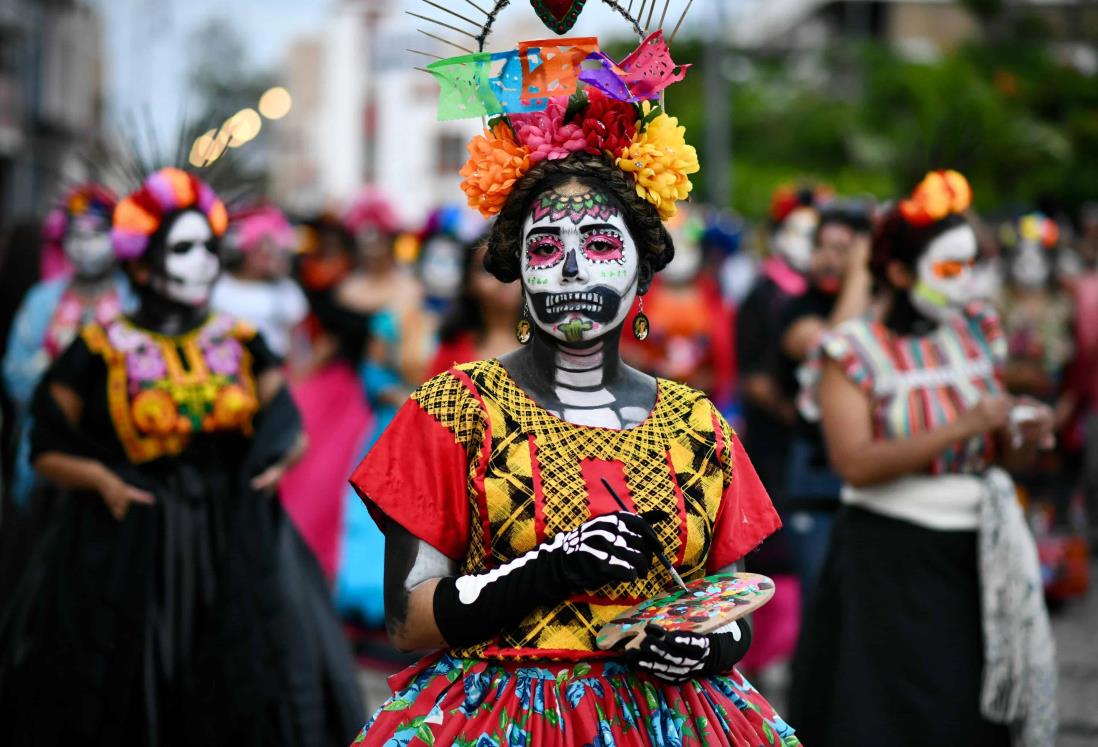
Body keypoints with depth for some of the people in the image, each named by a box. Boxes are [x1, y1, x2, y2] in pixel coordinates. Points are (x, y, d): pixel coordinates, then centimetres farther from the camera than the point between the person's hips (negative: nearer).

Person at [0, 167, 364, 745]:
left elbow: (288, 433, 14)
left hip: (237, 545, 2)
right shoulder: (100, 351, -1)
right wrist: (99, 478, -15)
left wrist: (276, 464, -6)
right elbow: (47, 452, 2)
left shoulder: (242, 344, 8)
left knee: (251, 697, -5)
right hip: (129, 553, -2)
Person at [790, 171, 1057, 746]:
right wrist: (962, 428, -23)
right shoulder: (854, 351, -6)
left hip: (979, 555, 5)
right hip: (890, 560, -5)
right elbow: (855, 462, -19)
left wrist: (1024, 439, -6)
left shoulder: (977, 332, 9)